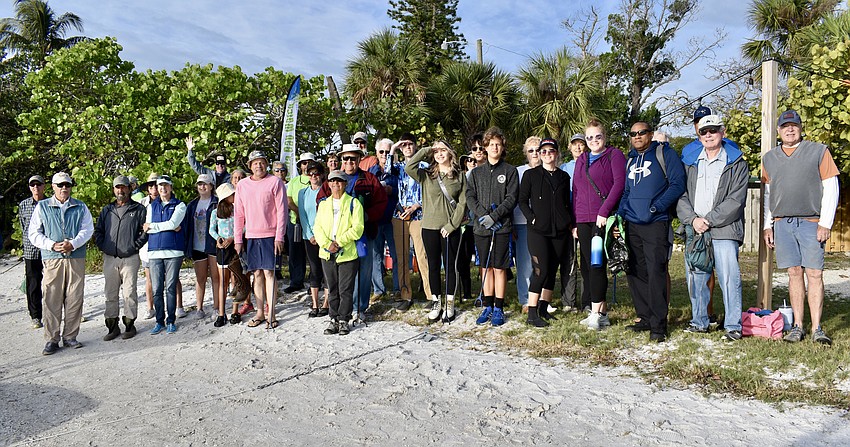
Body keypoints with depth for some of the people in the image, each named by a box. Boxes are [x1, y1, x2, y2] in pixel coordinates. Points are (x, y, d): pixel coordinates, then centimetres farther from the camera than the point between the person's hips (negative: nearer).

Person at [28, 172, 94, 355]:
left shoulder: (81, 207, 12)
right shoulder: (42, 207, 9)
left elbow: (88, 229, 2)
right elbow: (34, 233, 5)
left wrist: (73, 244, -14)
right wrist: (52, 245, -10)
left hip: (76, 259, 1)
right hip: (52, 259, -1)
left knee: (74, 299, 3)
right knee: (52, 299, -2)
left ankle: (70, 336, 13)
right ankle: (52, 340, 6)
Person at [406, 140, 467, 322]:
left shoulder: (459, 176, 3)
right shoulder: (426, 175, 6)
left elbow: (463, 203, -2)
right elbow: (408, 167, -12)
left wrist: (451, 225, -9)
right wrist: (426, 151, -4)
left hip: (451, 229, -1)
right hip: (430, 227, 2)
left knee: (450, 265, 6)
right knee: (433, 266, 8)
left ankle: (449, 304, 17)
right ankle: (436, 303, 19)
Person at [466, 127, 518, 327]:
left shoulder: (510, 171, 4)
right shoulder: (476, 172, 14)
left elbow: (512, 198, -5)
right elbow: (470, 197, 5)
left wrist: (494, 216, -15)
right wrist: (483, 215, -11)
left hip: (502, 227, -3)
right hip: (481, 227, 3)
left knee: (499, 268, -1)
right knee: (486, 268, 9)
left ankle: (499, 309, 7)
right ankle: (488, 307, 18)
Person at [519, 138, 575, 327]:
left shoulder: (564, 176, 14)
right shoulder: (530, 175, 3)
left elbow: (567, 203, 18)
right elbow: (522, 200, 2)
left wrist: (572, 224, 7)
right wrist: (532, 218, -10)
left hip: (560, 231, 5)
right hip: (538, 230, -4)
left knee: (552, 271, 8)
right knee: (540, 270, -12)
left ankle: (543, 308, 19)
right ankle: (532, 314, -7)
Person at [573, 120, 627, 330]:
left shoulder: (614, 155, 3)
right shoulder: (581, 160, 21)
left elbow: (619, 183, -9)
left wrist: (604, 211, -17)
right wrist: (574, 222, 15)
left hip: (603, 219, -6)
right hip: (583, 220, 6)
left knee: (596, 263, -12)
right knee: (586, 265, 3)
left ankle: (596, 313, -9)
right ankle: (603, 312, 11)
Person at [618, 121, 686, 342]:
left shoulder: (664, 153, 2)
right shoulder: (630, 160, 20)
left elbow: (677, 184, -6)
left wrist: (656, 207, -15)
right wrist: (619, 215, 10)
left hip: (656, 224, -6)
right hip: (631, 225, 6)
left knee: (655, 272, -11)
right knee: (634, 273, 7)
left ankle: (658, 324, -4)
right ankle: (645, 317, 18)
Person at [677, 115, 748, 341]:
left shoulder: (736, 163, 4)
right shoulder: (690, 162, 14)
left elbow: (736, 200, -5)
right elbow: (681, 195, 8)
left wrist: (709, 220, -11)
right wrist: (692, 219, -8)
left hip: (724, 231, -4)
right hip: (694, 231, 4)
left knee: (729, 278, -7)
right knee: (695, 278, 8)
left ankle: (733, 326, 3)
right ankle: (699, 322, 21)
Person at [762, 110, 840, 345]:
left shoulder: (818, 151, 5)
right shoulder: (770, 158, 15)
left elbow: (831, 189, 1)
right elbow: (768, 194, 18)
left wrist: (825, 223, -6)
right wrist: (767, 225, 12)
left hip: (811, 223, -3)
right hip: (782, 224, 3)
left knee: (814, 274, -5)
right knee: (794, 273, 5)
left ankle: (817, 328, -1)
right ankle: (797, 326, 9)